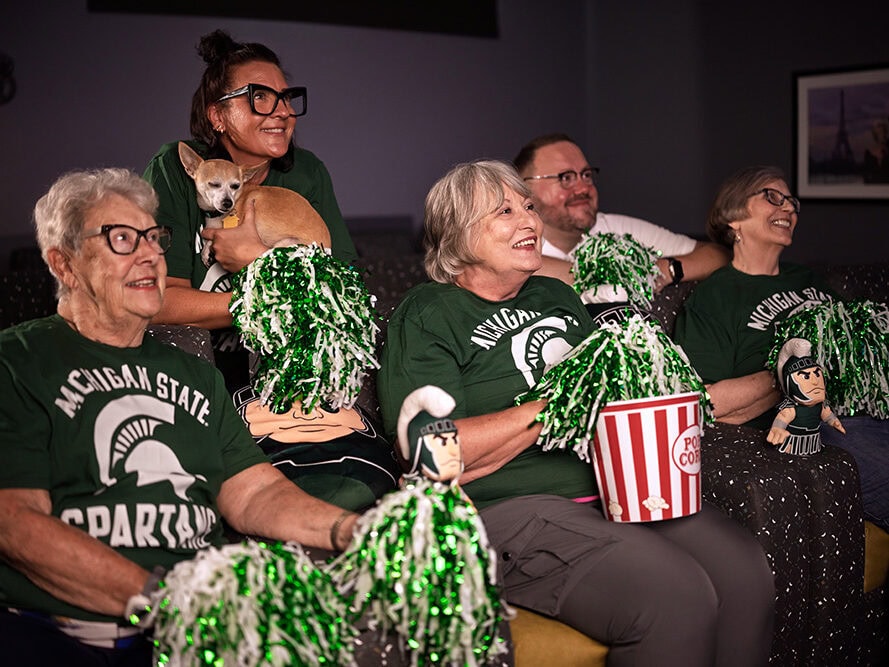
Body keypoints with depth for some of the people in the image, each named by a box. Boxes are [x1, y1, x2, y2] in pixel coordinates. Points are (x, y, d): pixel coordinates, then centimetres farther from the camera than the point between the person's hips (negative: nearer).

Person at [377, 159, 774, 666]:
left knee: (748, 575, -17)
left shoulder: (558, 296, 23)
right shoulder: (427, 316, 0)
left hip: (615, 489, 7)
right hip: (510, 508, -7)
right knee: (676, 600, -27)